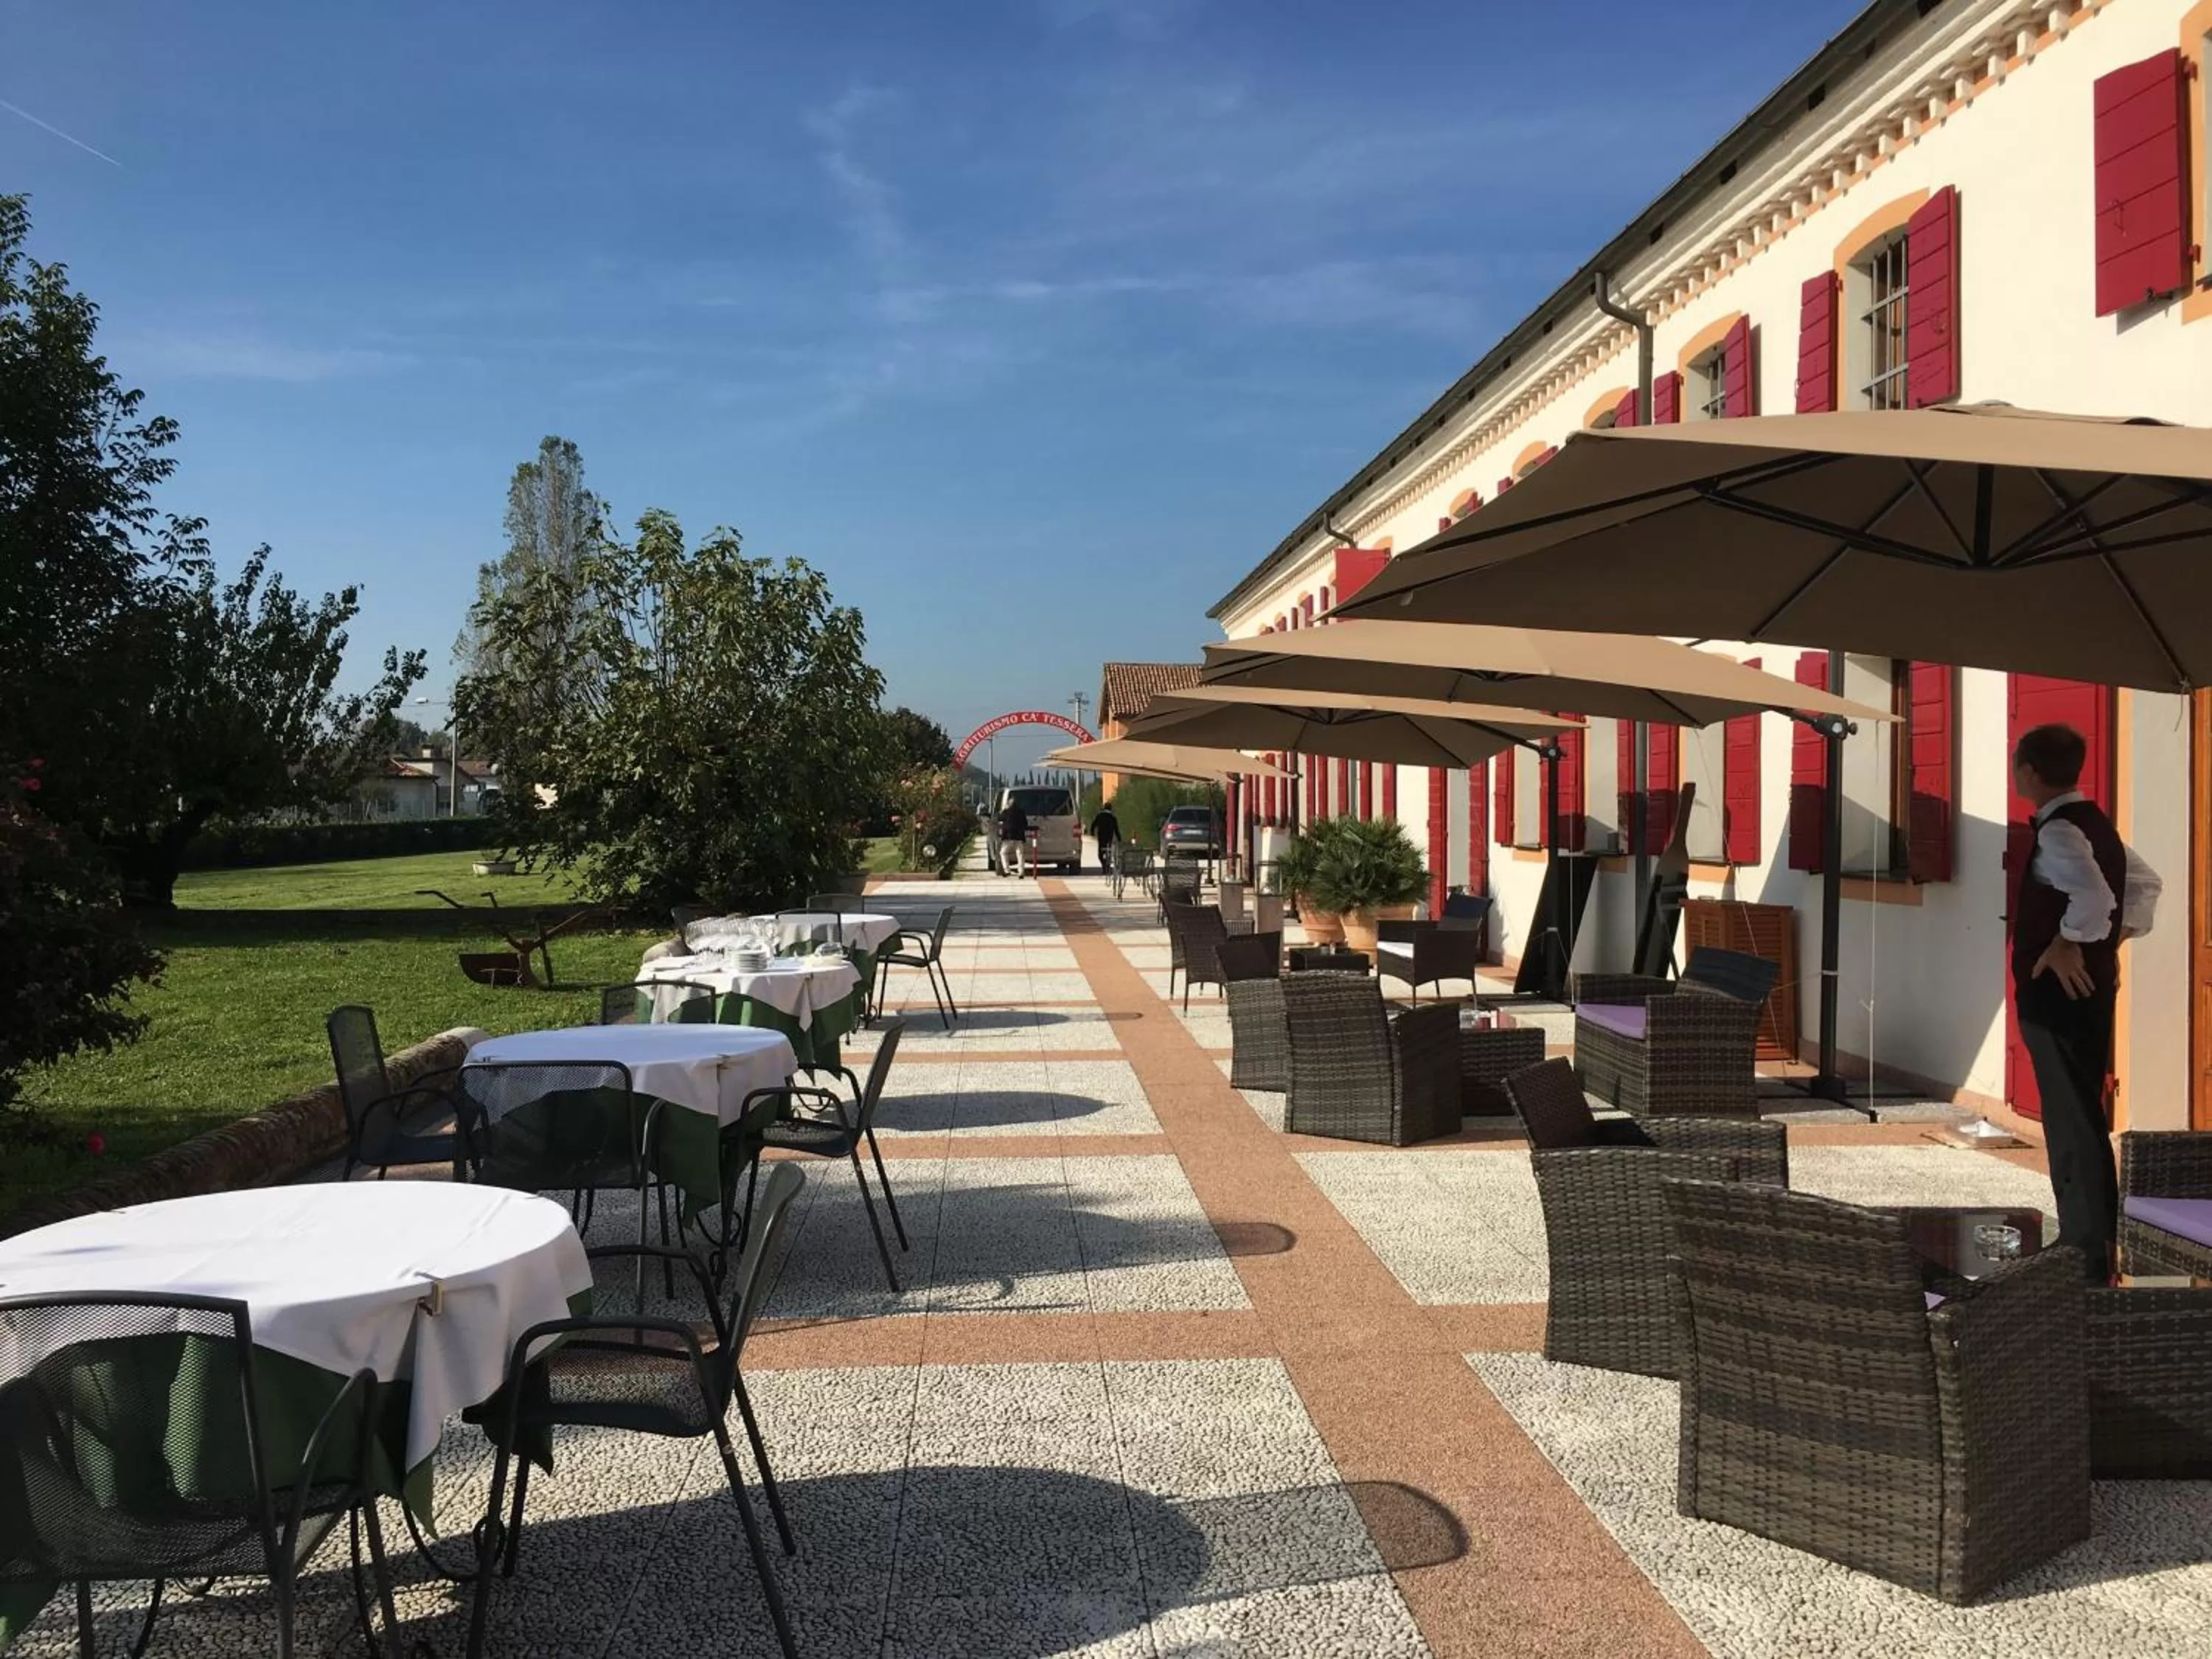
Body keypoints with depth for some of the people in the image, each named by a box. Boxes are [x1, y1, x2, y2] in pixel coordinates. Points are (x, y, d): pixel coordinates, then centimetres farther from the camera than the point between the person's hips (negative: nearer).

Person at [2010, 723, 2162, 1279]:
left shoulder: (2056, 832, -18)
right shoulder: (2094, 824, 12)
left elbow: (2094, 897, -34)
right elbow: (2146, 882, 23)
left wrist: (2069, 944, -20)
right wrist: (2119, 935, 18)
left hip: (2058, 995, -10)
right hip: (2086, 991, 10)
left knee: (2071, 1122, -3)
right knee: (2080, 1117, 17)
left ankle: (2087, 1253, 4)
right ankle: (2090, 1237, 27)